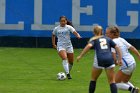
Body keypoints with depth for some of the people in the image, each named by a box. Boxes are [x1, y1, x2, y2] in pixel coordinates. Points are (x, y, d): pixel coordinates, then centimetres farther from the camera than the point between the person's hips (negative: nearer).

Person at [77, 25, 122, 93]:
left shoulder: (93, 39, 14)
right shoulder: (108, 39, 23)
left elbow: (89, 46, -8)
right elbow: (117, 48, 15)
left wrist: (80, 56, -8)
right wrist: (120, 59, 14)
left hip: (99, 60, -2)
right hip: (109, 60, 2)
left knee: (93, 79, 20)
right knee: (112, 82, 3)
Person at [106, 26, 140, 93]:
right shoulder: (121, 39, 11)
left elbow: (114, 57, -21)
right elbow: (132, 48, 11)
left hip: (126, 66, -9)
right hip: (133, 63, 9)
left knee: (115, 83, 1)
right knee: (124, 82, 26)